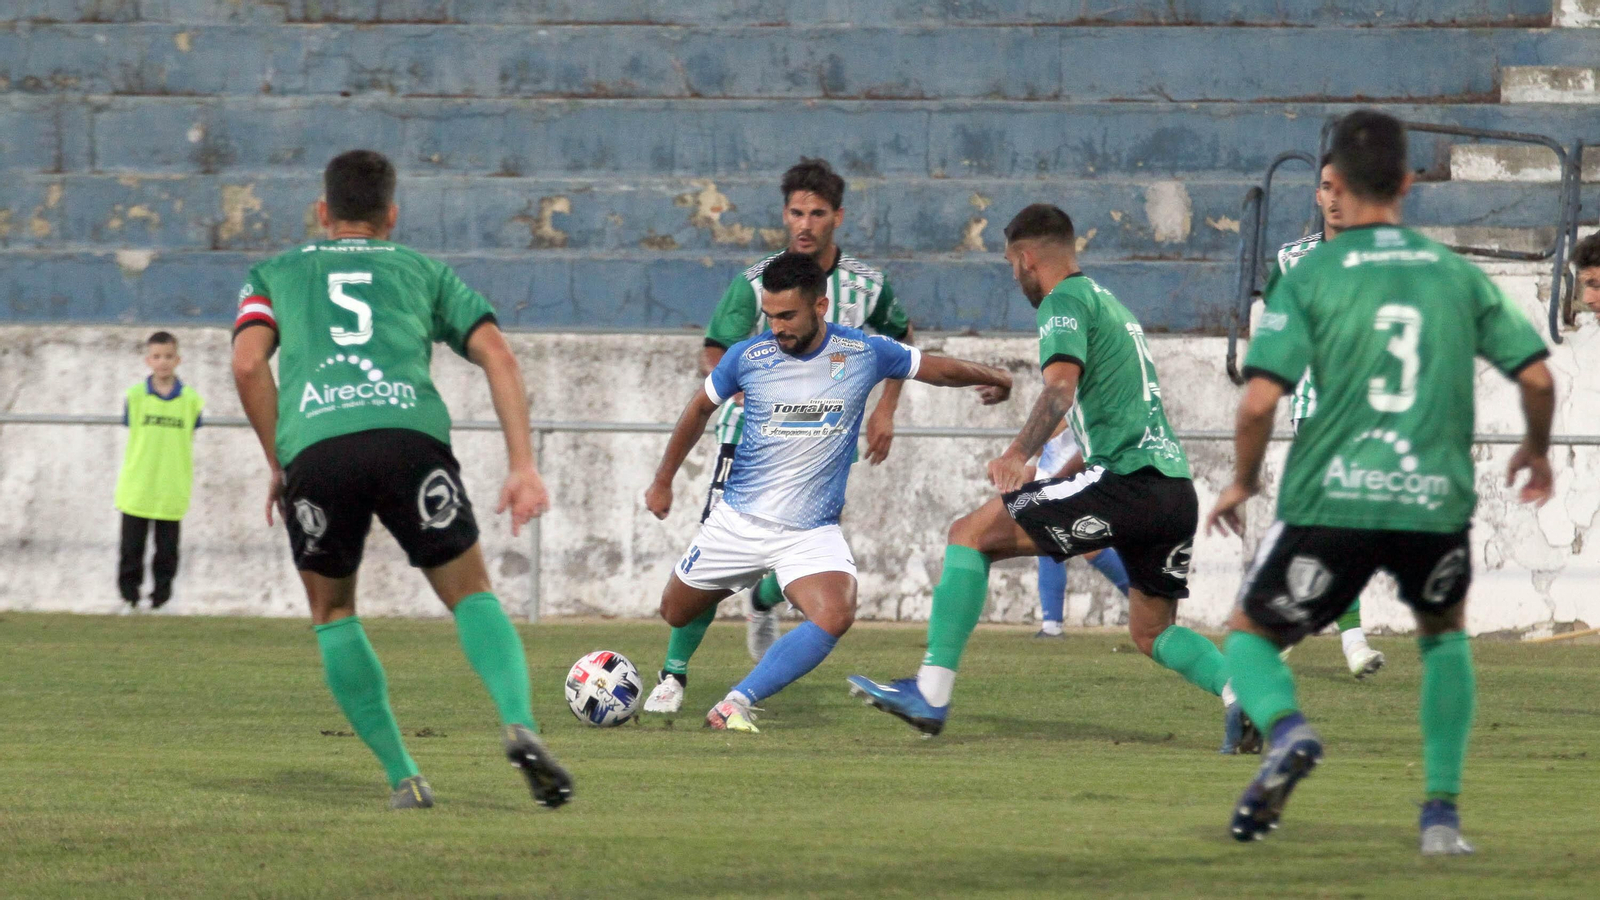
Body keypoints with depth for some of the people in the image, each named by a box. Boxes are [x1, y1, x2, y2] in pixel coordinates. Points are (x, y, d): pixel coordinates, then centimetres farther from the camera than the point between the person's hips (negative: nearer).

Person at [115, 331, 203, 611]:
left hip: (171, 491, 0)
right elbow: (132, 431, 7)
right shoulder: (135, 396, 0)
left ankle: (160, 598, 15)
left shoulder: (190, 399, -1)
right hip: (137, 490, 0)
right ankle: (129, 597, 15)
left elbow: (188, 438, 6)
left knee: (167, 551, 5)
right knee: (132, 547, 4)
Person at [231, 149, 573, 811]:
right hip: (410, 430, 0)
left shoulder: (276, 274, 29)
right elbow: (496, 354, 17)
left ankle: (402, 777, 10)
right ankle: (518, 724, -15)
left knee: (332, 613, 20)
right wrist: (523, 466, 12)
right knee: (471, 594, 13)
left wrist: (278, 464, 18)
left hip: (314, 446, 0)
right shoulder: (422, 271, 30)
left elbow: (248, 364, 10)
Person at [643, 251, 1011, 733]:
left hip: (812, 531, -1)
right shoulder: (747, 357, -8)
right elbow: (701, 409, 11)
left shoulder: (865, 353, -8)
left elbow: (938, 368, 11)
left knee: (835, 616, -29)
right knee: (676, 613, 11)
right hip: (738, 521, 1)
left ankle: (737, 703, -26)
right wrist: (663, 481, 19)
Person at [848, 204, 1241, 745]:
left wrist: (1017, 455, -30)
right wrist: (1062, 477, 42)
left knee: (971, 534, -4)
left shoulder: (1065, 301, -1)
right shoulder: (1110, 304, 28)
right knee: (1151, 634, 20)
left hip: (1126, 482, -9)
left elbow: (1062, 386, -20)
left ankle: (931, 693, -11)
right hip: (1177, 491, 9)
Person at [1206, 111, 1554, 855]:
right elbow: (1536, 375, 7)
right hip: (1435, 503, 2)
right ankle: (1442, 813, 19)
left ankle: (1286, 727, -17)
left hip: (1330, 502, -2)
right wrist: (1536, 450, 28)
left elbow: (1259, 400, -10)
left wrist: (1243, 480, 8)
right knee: (1444, 632, 31)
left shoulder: (1310, 277, -1)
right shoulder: (1456, 275, 8)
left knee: (1249, 636, 18)